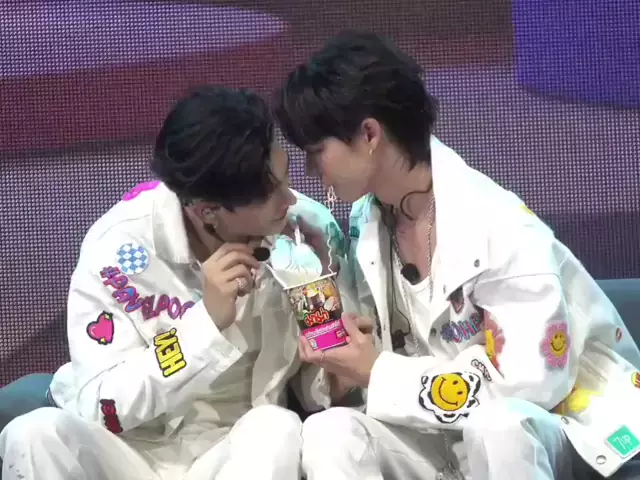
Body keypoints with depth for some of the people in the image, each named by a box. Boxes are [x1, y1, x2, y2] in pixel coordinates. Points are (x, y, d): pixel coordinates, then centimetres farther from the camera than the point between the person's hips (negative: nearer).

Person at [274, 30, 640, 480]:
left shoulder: (500, 230, -22)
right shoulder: (370, 219, 1)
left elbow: (533, 384, -27)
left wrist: (379, 375, -19)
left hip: (566, 424, -6)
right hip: (449, 432, 6)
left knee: (493, 425, -40)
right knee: (328, 434, -21)